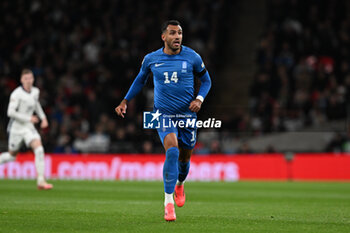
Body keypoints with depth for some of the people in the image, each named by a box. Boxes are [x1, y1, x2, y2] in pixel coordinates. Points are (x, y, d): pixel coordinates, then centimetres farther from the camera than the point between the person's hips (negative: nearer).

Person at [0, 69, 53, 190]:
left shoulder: (35, 91, 2)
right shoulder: (17, 94, -18)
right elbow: (10, 112, -23)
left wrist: (43, 117, 14)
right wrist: (28, 118, -22)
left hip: (29, 127, 4)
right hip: (16, 128, -4)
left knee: (39, 149, -16)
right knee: (12, 155, 8)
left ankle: (41, 181, -16)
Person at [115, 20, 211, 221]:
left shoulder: (192, 57, -4)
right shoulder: (151, 59, -2)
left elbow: (206, 80, 9)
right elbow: (140, 80, 17)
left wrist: (199, 99, -8)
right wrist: (125, 101, 14)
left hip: (187, 114, 2)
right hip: (163, 114, -2)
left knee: (184, 157, 13)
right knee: (172, 150, -24)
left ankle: (180, 185, 49)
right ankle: (168, 202, -20)